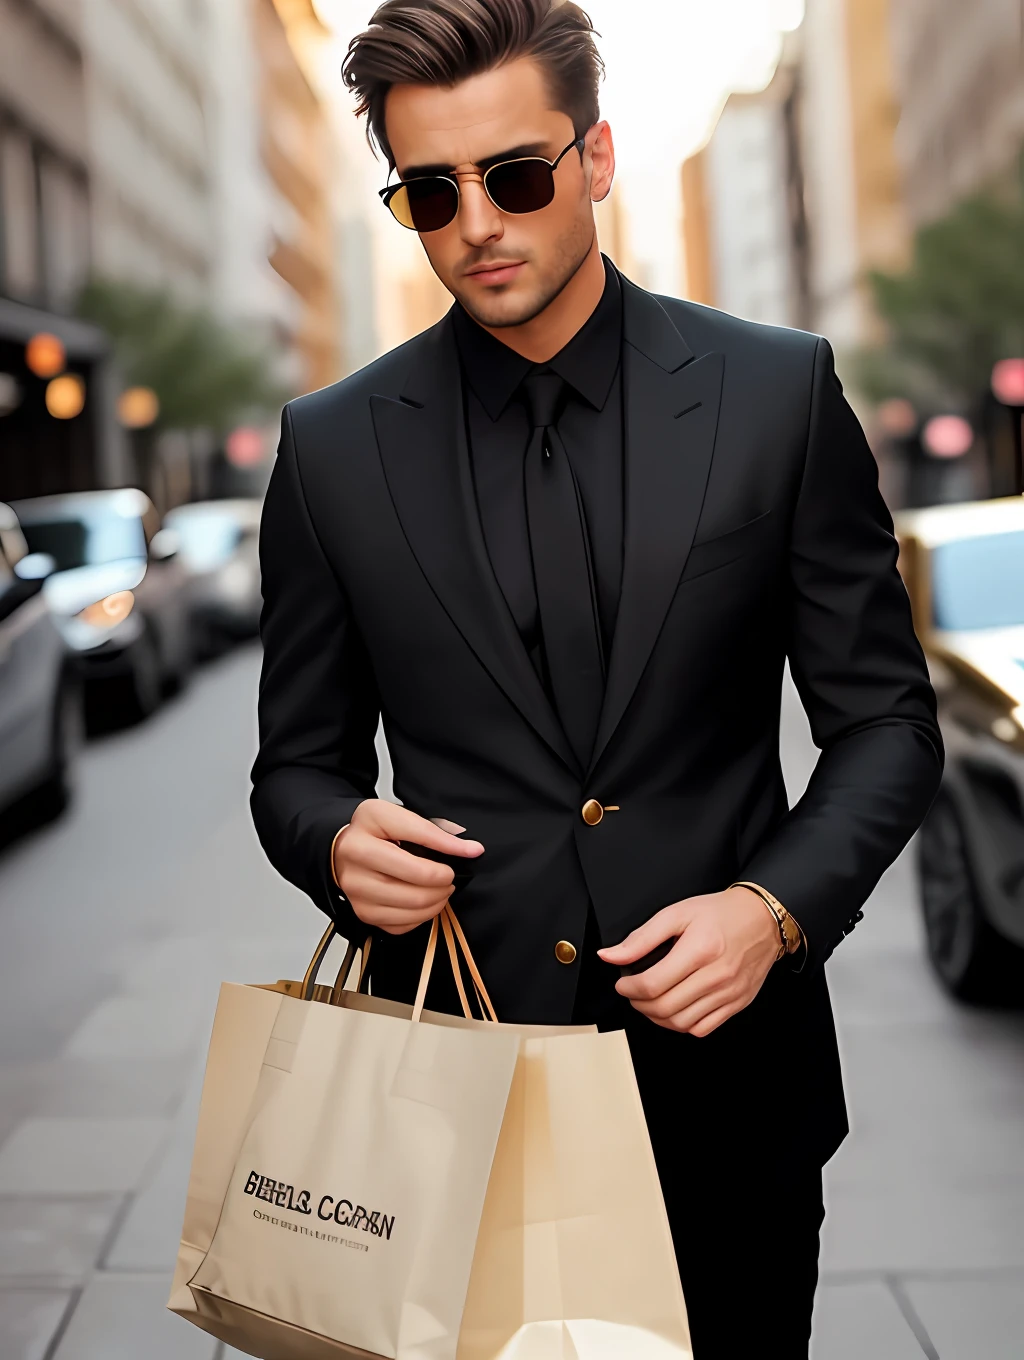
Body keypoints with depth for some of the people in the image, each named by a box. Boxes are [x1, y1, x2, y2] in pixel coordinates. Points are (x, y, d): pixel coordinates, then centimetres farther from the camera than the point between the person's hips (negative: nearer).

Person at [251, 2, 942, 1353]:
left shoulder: (780, 394, -3)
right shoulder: (335, 447, 0)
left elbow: (886, 719, 1)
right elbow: (299, 762, 7)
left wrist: (777, 908, -15)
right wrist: (338, 839, -15)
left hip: (724, 1073, 0)